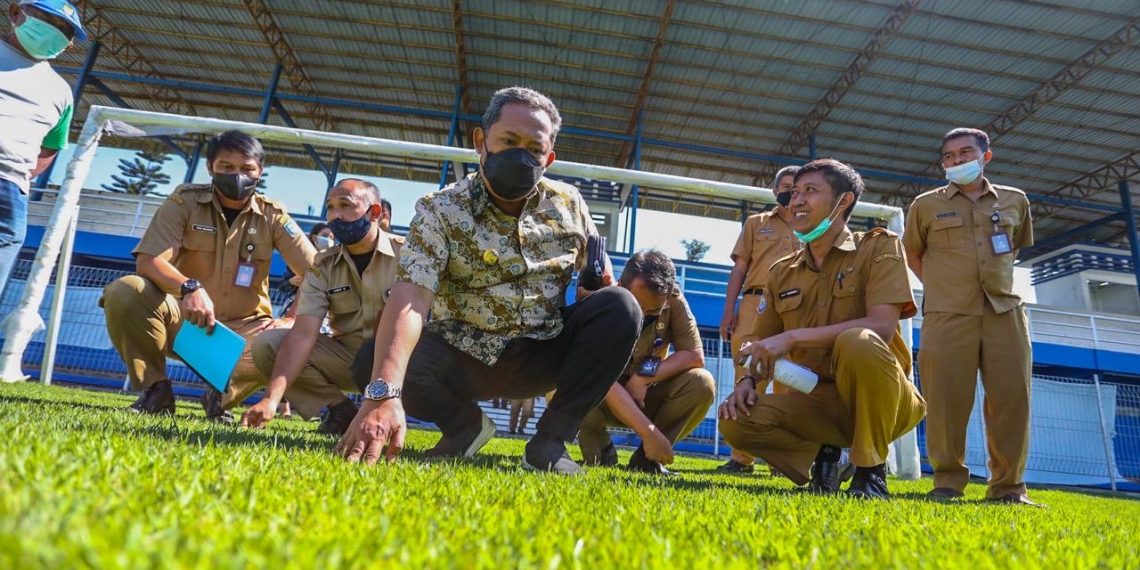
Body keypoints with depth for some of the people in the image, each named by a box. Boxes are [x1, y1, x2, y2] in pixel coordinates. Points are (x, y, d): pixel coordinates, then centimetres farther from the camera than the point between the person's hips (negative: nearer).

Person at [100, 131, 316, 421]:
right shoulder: (185, 201, -5)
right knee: (123, 291, -27)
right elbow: (146, 261, -16)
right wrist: (189, 287, -37)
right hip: (183, 318, 0)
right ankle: (155, 388, -7)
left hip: (243, 329, 0)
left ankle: (224, 394, -5)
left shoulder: (272, 216, -3)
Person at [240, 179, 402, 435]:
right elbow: (303, 333, -13)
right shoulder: (323, 266, -2)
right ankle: (341, 411, -4)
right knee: (267, 344, -11)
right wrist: (272, 398, -27)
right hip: (348, 358, 4)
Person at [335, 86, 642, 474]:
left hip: (544, 356, 3)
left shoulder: (569, 204, -2)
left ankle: (550, 441, -11)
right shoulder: (440, 210, -13)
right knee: (376, 362, -27)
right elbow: (410, 301, -28)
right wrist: (383, 395, -44)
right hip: (465, 359, -2)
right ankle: (466, 424, 4)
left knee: (621, 304, -20)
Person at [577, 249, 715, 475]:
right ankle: (600, 451, -6)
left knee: (702, 383, -25)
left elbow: (695, 355, -17)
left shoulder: (673, 300, -16)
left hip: (646, 396, 3)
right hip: (605, 398, -3)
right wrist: (650, 433, -40)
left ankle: (647, 456, -9)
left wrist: (645, 375, -27)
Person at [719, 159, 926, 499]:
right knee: (735, 421, -21)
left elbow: (882, 327, -22)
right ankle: (822, 452, 8)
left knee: (858, 342, -36)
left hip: (880, 401, -4)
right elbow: (763, 344, 12)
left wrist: (793, 337, -26)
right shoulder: (782, 273, 8)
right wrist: (748, 380, -11)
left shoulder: (879, 246, -6)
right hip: (818, 398, 4)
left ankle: (871, 471, -14)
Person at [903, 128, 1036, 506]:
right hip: (947, 314, -2)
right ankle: (947, 482, 4)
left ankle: (1008, 487, 10)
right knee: (946, 399, -6)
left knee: (1012, 397, -1)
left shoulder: (1015, 201, 15)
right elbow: (913, 254, 18)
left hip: (1006, 310, 2)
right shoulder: (926, 205, 9)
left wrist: (997, 278, 18)